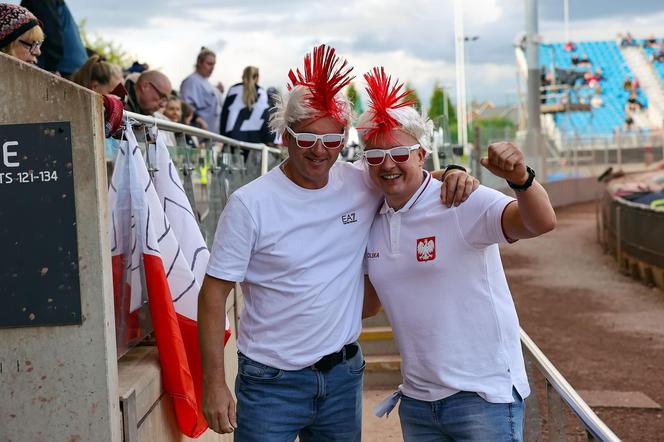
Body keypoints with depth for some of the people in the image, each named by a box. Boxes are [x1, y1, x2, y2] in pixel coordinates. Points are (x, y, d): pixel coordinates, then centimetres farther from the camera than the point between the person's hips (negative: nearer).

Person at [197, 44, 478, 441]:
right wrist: (214, 383, -13)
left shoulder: (363, 184, -3)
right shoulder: (250, 204, -13)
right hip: (271, 382, -4)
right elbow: (214, 293, -10)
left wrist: (453, 177, -12)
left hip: (344, 375, 4)